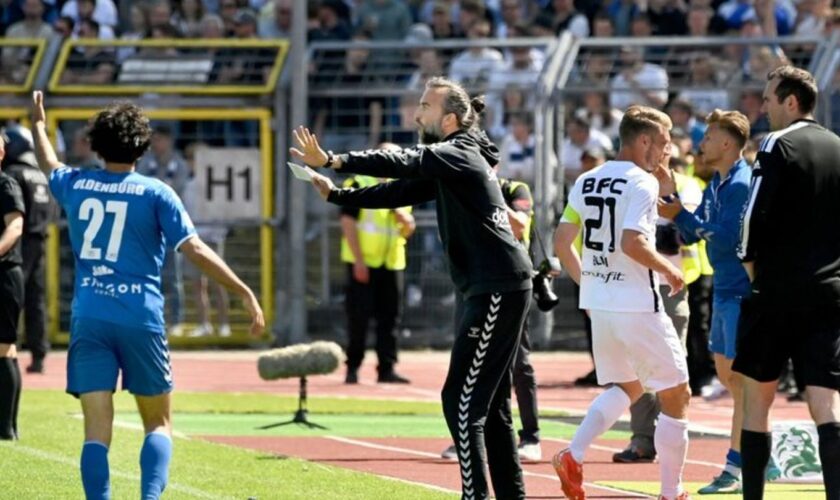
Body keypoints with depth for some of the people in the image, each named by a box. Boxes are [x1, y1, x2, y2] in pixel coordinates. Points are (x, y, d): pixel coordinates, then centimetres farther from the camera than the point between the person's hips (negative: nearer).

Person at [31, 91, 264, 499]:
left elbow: (49, 165, 33)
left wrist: (38, 124, 52)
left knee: (96, 430, -2)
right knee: (158, 423, 11)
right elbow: (195, 251, -8)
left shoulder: (75, 186, 8)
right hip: (141, 317, -2)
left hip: (88, 317, 2)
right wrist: (245, 293, -6)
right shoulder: (155, 193, -2)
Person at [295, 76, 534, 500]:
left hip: (498, 287, -10)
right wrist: (337, 195, 11)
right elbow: (400, 190, 21)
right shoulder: (445, 165, 19)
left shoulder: (460, 154, -11)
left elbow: (402, 164, -25)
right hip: (495, 290, 10)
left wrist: (332, 161, -31)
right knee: (490, 406, 14)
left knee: (462, 400, -11)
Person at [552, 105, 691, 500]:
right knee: (676, 396, 4)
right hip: (636, 305, -8)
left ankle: (573, 455, 2)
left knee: (627, 388, 23)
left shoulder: (586, 182, 10)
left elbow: (562, 242, 11)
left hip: (598, 304, 8)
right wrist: (668, 270, -9)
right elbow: (633, 243, -24)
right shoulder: (642, 182, -12)